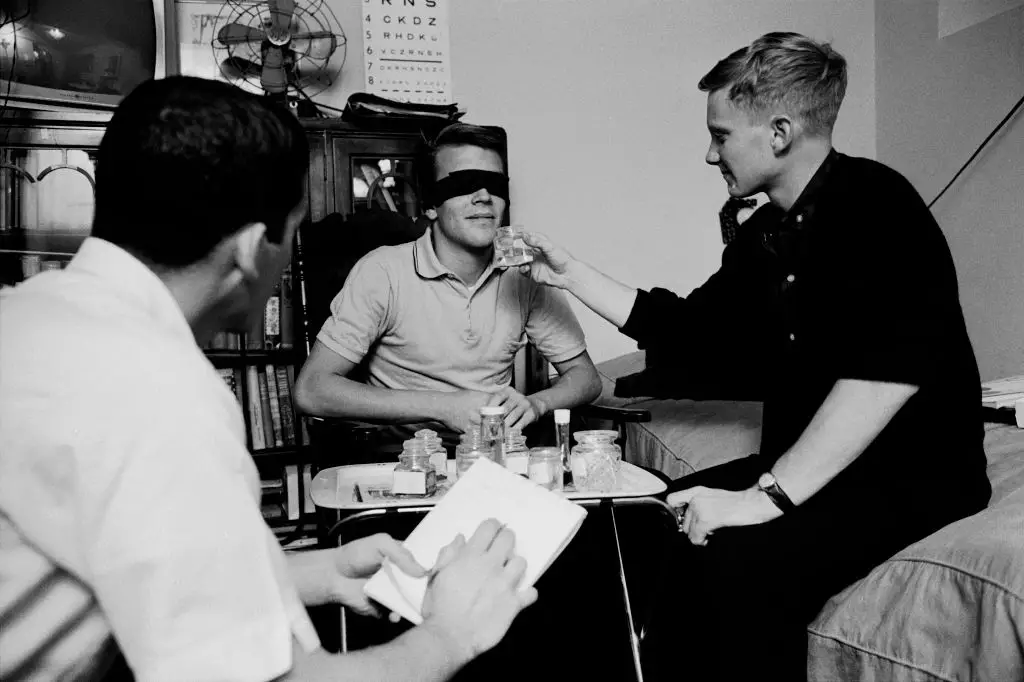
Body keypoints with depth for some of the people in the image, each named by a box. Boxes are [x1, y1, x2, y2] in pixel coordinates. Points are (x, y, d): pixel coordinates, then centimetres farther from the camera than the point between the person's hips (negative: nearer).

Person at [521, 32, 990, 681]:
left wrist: (767, 496, -31)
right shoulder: (765, 235, 8)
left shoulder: (875, 203, -17)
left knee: (740, 559, -29)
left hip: (915, 469, -8)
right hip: (811, 464, 8)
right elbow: (685, 329, 17)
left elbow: (891, 369, -30)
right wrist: (572, 274, 14)